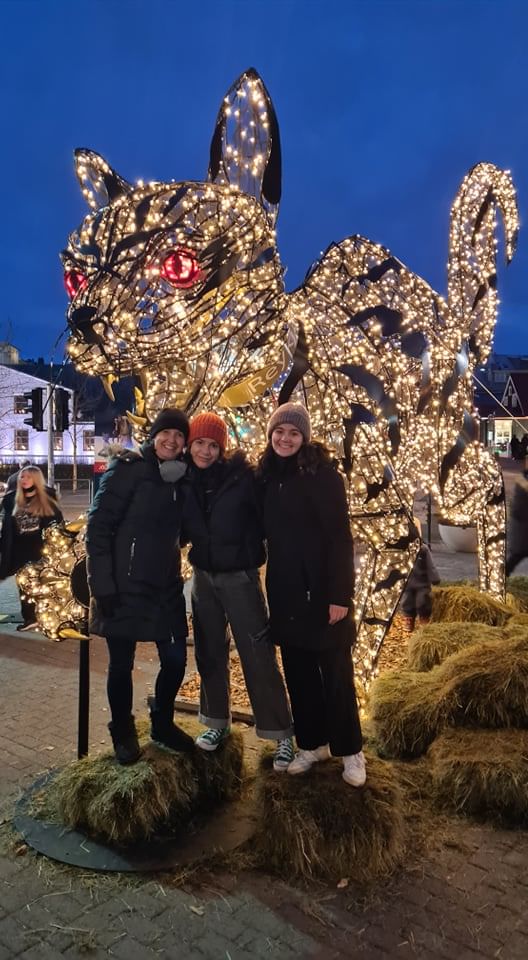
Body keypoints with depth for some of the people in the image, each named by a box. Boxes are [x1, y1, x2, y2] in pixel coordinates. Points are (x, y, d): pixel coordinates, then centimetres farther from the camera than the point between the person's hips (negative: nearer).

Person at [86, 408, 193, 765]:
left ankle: (163, 723, 34)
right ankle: (123, 732, 30)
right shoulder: (128, 467, -10)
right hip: (125, 585, -5)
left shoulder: (180, 476, 7)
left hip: (166, 586, 6)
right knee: (122, 664, 8)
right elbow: (98, 526, -13)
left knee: (176, 658, 10)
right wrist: (103, 584, -17)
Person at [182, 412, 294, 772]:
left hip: (240, 578, -4)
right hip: (203, 577, 5)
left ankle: (282, 733, 12)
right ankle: (217, 722, 34)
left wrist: (253, 551, -17)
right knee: (210, 652, 16)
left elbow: (265, 519, -12)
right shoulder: (184, 479, -1)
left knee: (258, 656, -1)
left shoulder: (242, 476, -14)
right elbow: (182, 529, 10)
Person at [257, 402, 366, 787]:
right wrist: (272, 584, 8)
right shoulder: (267, 475, 6)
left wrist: (340, 594, -19)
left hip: (321, 588, -5)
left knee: (335, 673, 6)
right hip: (284, 590, 6)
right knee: (297, 672, 14)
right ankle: (311, 743, 31)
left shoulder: (323, 473, -11)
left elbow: (340, 536, -15)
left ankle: (350, 751, 23)